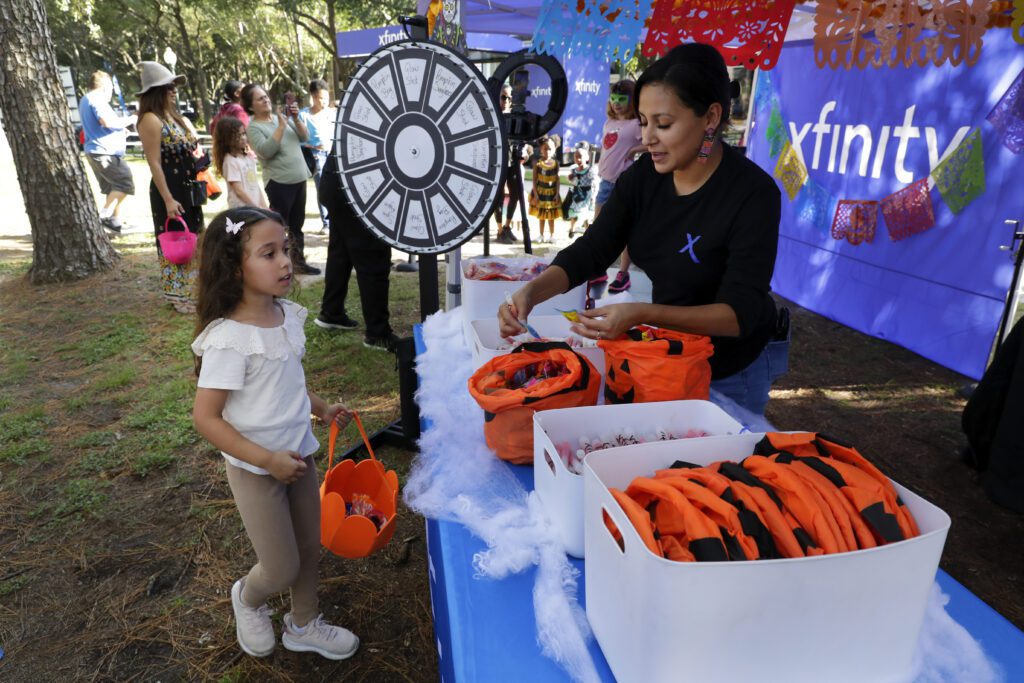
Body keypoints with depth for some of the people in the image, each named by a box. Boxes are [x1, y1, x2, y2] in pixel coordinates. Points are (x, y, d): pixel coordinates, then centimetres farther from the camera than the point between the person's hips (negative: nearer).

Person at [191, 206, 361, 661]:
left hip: (298, 455, 7)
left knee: (310, 546, 20)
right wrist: (268, 460, -25)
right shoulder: (228, 338, -26)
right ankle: (247, 598, 43)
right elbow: (205, 418, -23)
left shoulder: (288, 315, -4)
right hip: (255, 469, -6)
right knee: (282, 570, 8)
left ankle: (304, 625, 44)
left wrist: (321, 409, 7)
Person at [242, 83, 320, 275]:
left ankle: (299, 262, 25)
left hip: (299, 178, 6)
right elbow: (266, 151, -21)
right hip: (279, 182, -6)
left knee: (297, 225, 15)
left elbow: (304, 136, 9)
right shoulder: (253, 127, -6)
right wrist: (281, 126, -19)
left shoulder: (282, 116, 10)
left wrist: (296, 119, -8)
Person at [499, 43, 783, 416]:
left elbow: (740, 313, -27)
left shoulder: (753, 193, -25)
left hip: (727, 377, -5)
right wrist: (531, 291, -29)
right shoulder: (643, 176, -9)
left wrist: (642, 314, -42)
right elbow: (590, 251, -10)